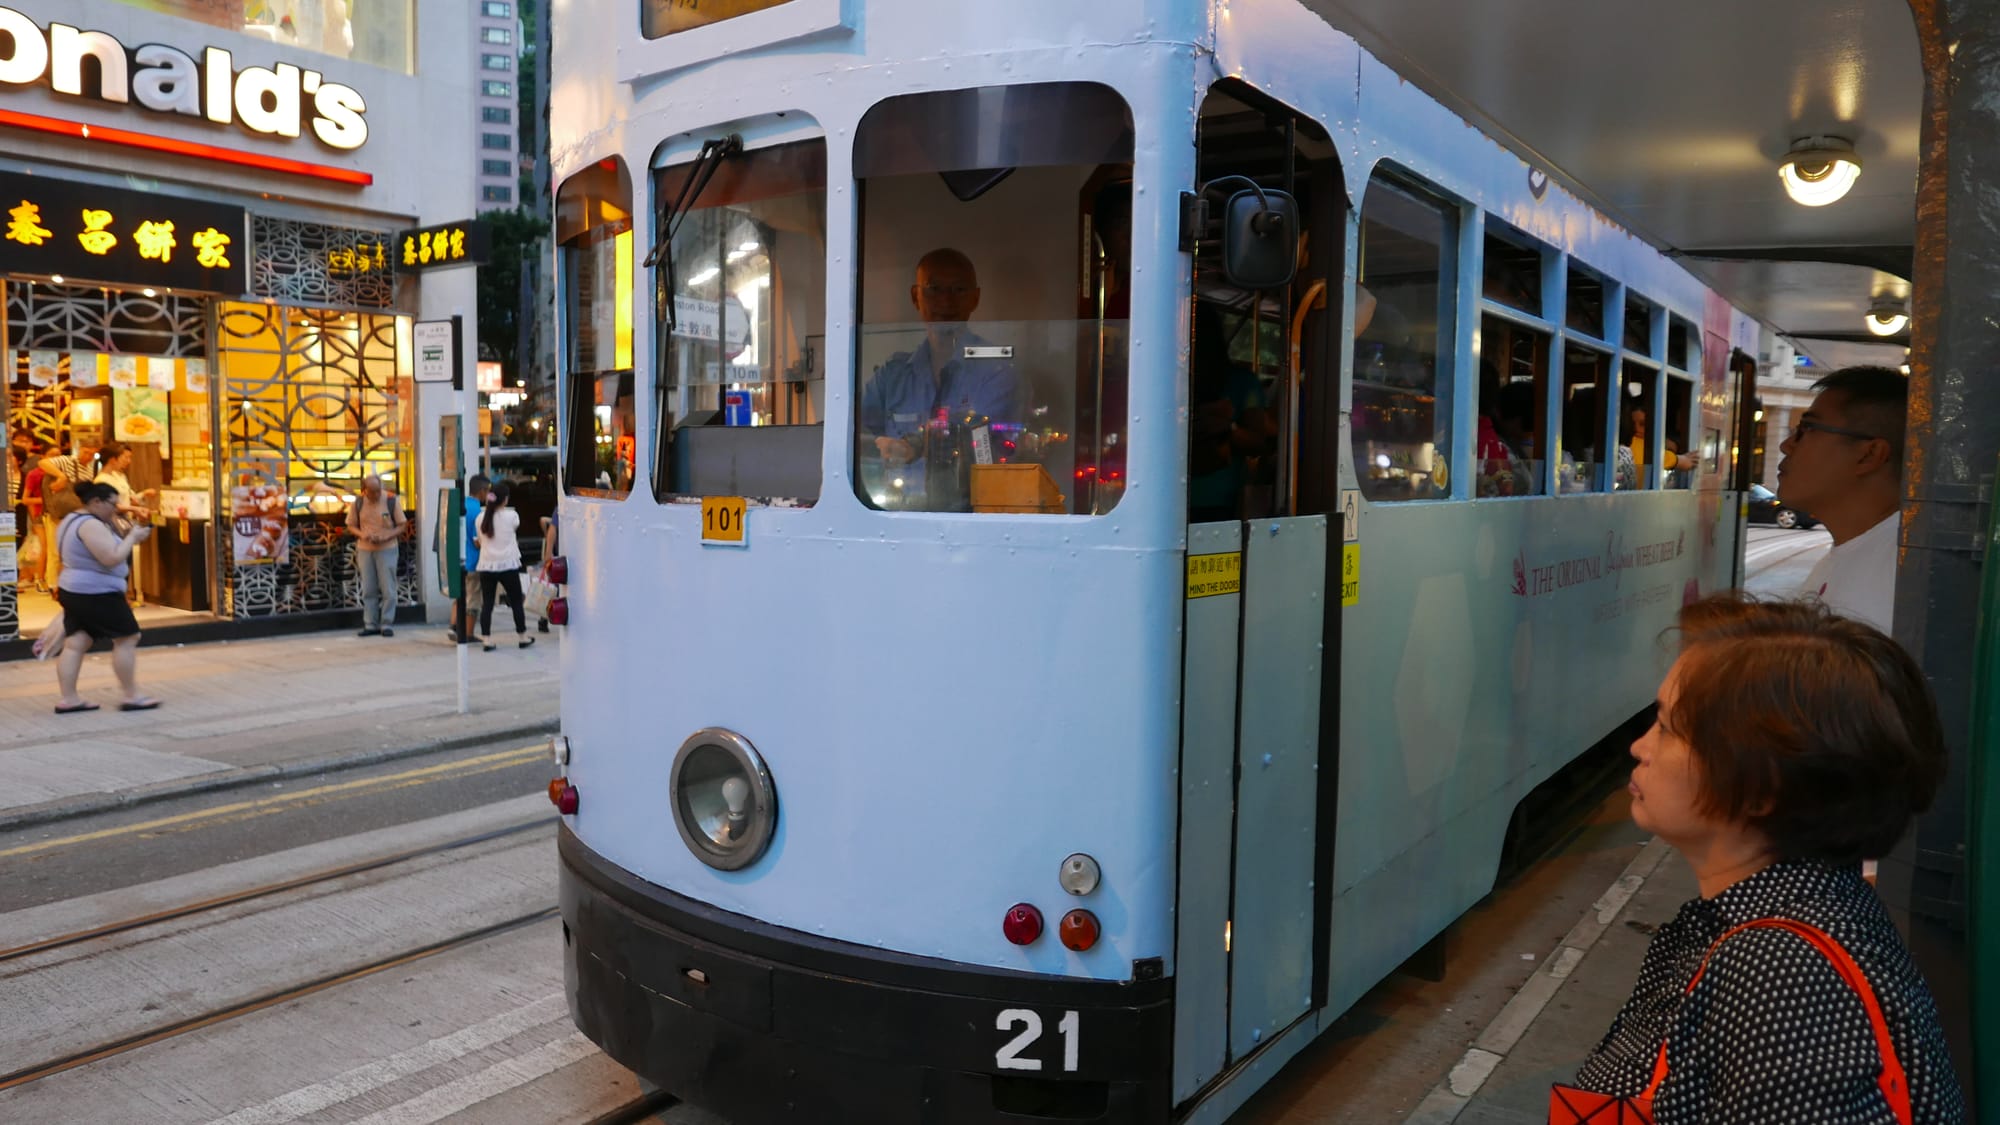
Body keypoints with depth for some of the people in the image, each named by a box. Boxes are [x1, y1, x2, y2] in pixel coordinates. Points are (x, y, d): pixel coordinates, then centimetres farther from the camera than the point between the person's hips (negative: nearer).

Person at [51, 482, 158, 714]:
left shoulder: (71, 520, 15)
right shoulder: (91, 525, -20)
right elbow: (112, 558, -25)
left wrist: (128, 538, 11)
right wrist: (133, 537, -14)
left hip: (74, 591, 10)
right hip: (97, 594, -10)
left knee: (75, 644, 7)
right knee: (126, 638, -2)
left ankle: (68, 699, 7)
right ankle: (132, 697, 2)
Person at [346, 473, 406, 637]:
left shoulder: (392, 500, -7)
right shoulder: (358, 502, 0)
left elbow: (401, 526, -1)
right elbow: (351, 526, 8)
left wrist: (386, 536, -18)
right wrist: (362, 534, -13)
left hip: (386, 549, -2)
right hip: (364, 550, 2)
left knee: (388, 589, -2)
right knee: (368, 590, 6)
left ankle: (387, 624, 5)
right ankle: (370, 625, 12)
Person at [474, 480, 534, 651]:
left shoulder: (481, 517, 0)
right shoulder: (511, 515, -9)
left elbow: (480, 540, 8)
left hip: (486, 565, 3)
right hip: (508, 565, -3)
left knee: (487, 603, 5)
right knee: (516, 601, 10)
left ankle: (486, 639, 1)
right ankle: (523, 637, 19)